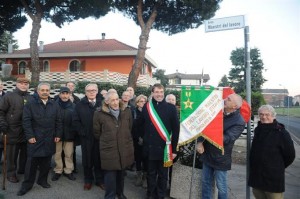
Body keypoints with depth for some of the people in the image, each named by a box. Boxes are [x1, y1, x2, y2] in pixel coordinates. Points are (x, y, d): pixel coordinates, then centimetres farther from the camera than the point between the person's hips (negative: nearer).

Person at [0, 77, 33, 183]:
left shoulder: (31, 98, 8)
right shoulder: (9, 96, -3)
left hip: (27, 132, 4)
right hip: (13, 132, -4)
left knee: (25, 153, 15)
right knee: (12, 154, 7)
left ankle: (22, 170, 32)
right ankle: (11, 173, 20)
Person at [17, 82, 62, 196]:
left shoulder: (55, 105, 6)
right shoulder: (30, 105, -2)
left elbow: (58, 121, 7)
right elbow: (26, 121, -6)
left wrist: (58, 135, 2)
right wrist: (30, 136, -12)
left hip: (49, 140, 3)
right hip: (35, 139, -2)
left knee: (46, 162, 12)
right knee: (32, 162, 4)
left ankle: (42, 180, 29)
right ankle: (27, 185, 18)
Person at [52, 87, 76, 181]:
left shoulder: (73, 106, 0)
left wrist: (74, 132, 0)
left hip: (69, 134, 1)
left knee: (69, 154, 8)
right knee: (57, 154, 9)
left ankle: (68, 171, 23)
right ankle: (58, 171, 25)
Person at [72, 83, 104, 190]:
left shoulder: (102, 104, 0)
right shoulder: (80, 105, 3)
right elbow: (75, 120, -1)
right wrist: (82, 132, -8)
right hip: (86, 137, 1)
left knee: (99, 159, 9)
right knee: (87, 159, 10)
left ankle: (100, 180, 25)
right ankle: (88, 180, 28)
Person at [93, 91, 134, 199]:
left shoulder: (127, 111, -1)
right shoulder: (100, 114, -11)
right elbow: (97, 132, 2)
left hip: (124, 149, 4)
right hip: (109, 150, -3)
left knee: (121, 173, 20)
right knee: (110, 175, 4)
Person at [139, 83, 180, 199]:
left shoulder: (171, 108, -7)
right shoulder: (146, 107, 0)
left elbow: (176, 129, -6)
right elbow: (141, 125, 10)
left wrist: (174, 149, -7)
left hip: (165, 148, -2)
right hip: (150, 148, 2)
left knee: (163, 175, 13)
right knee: (151, 174, 17)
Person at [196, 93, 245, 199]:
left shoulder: (239, 122, -16)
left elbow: (227, 139, -23)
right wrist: (199, 141, -15)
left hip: (220, 158, -5)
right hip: (207, 154, 5)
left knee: (221, 186, 10)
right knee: (206, 182, 17)